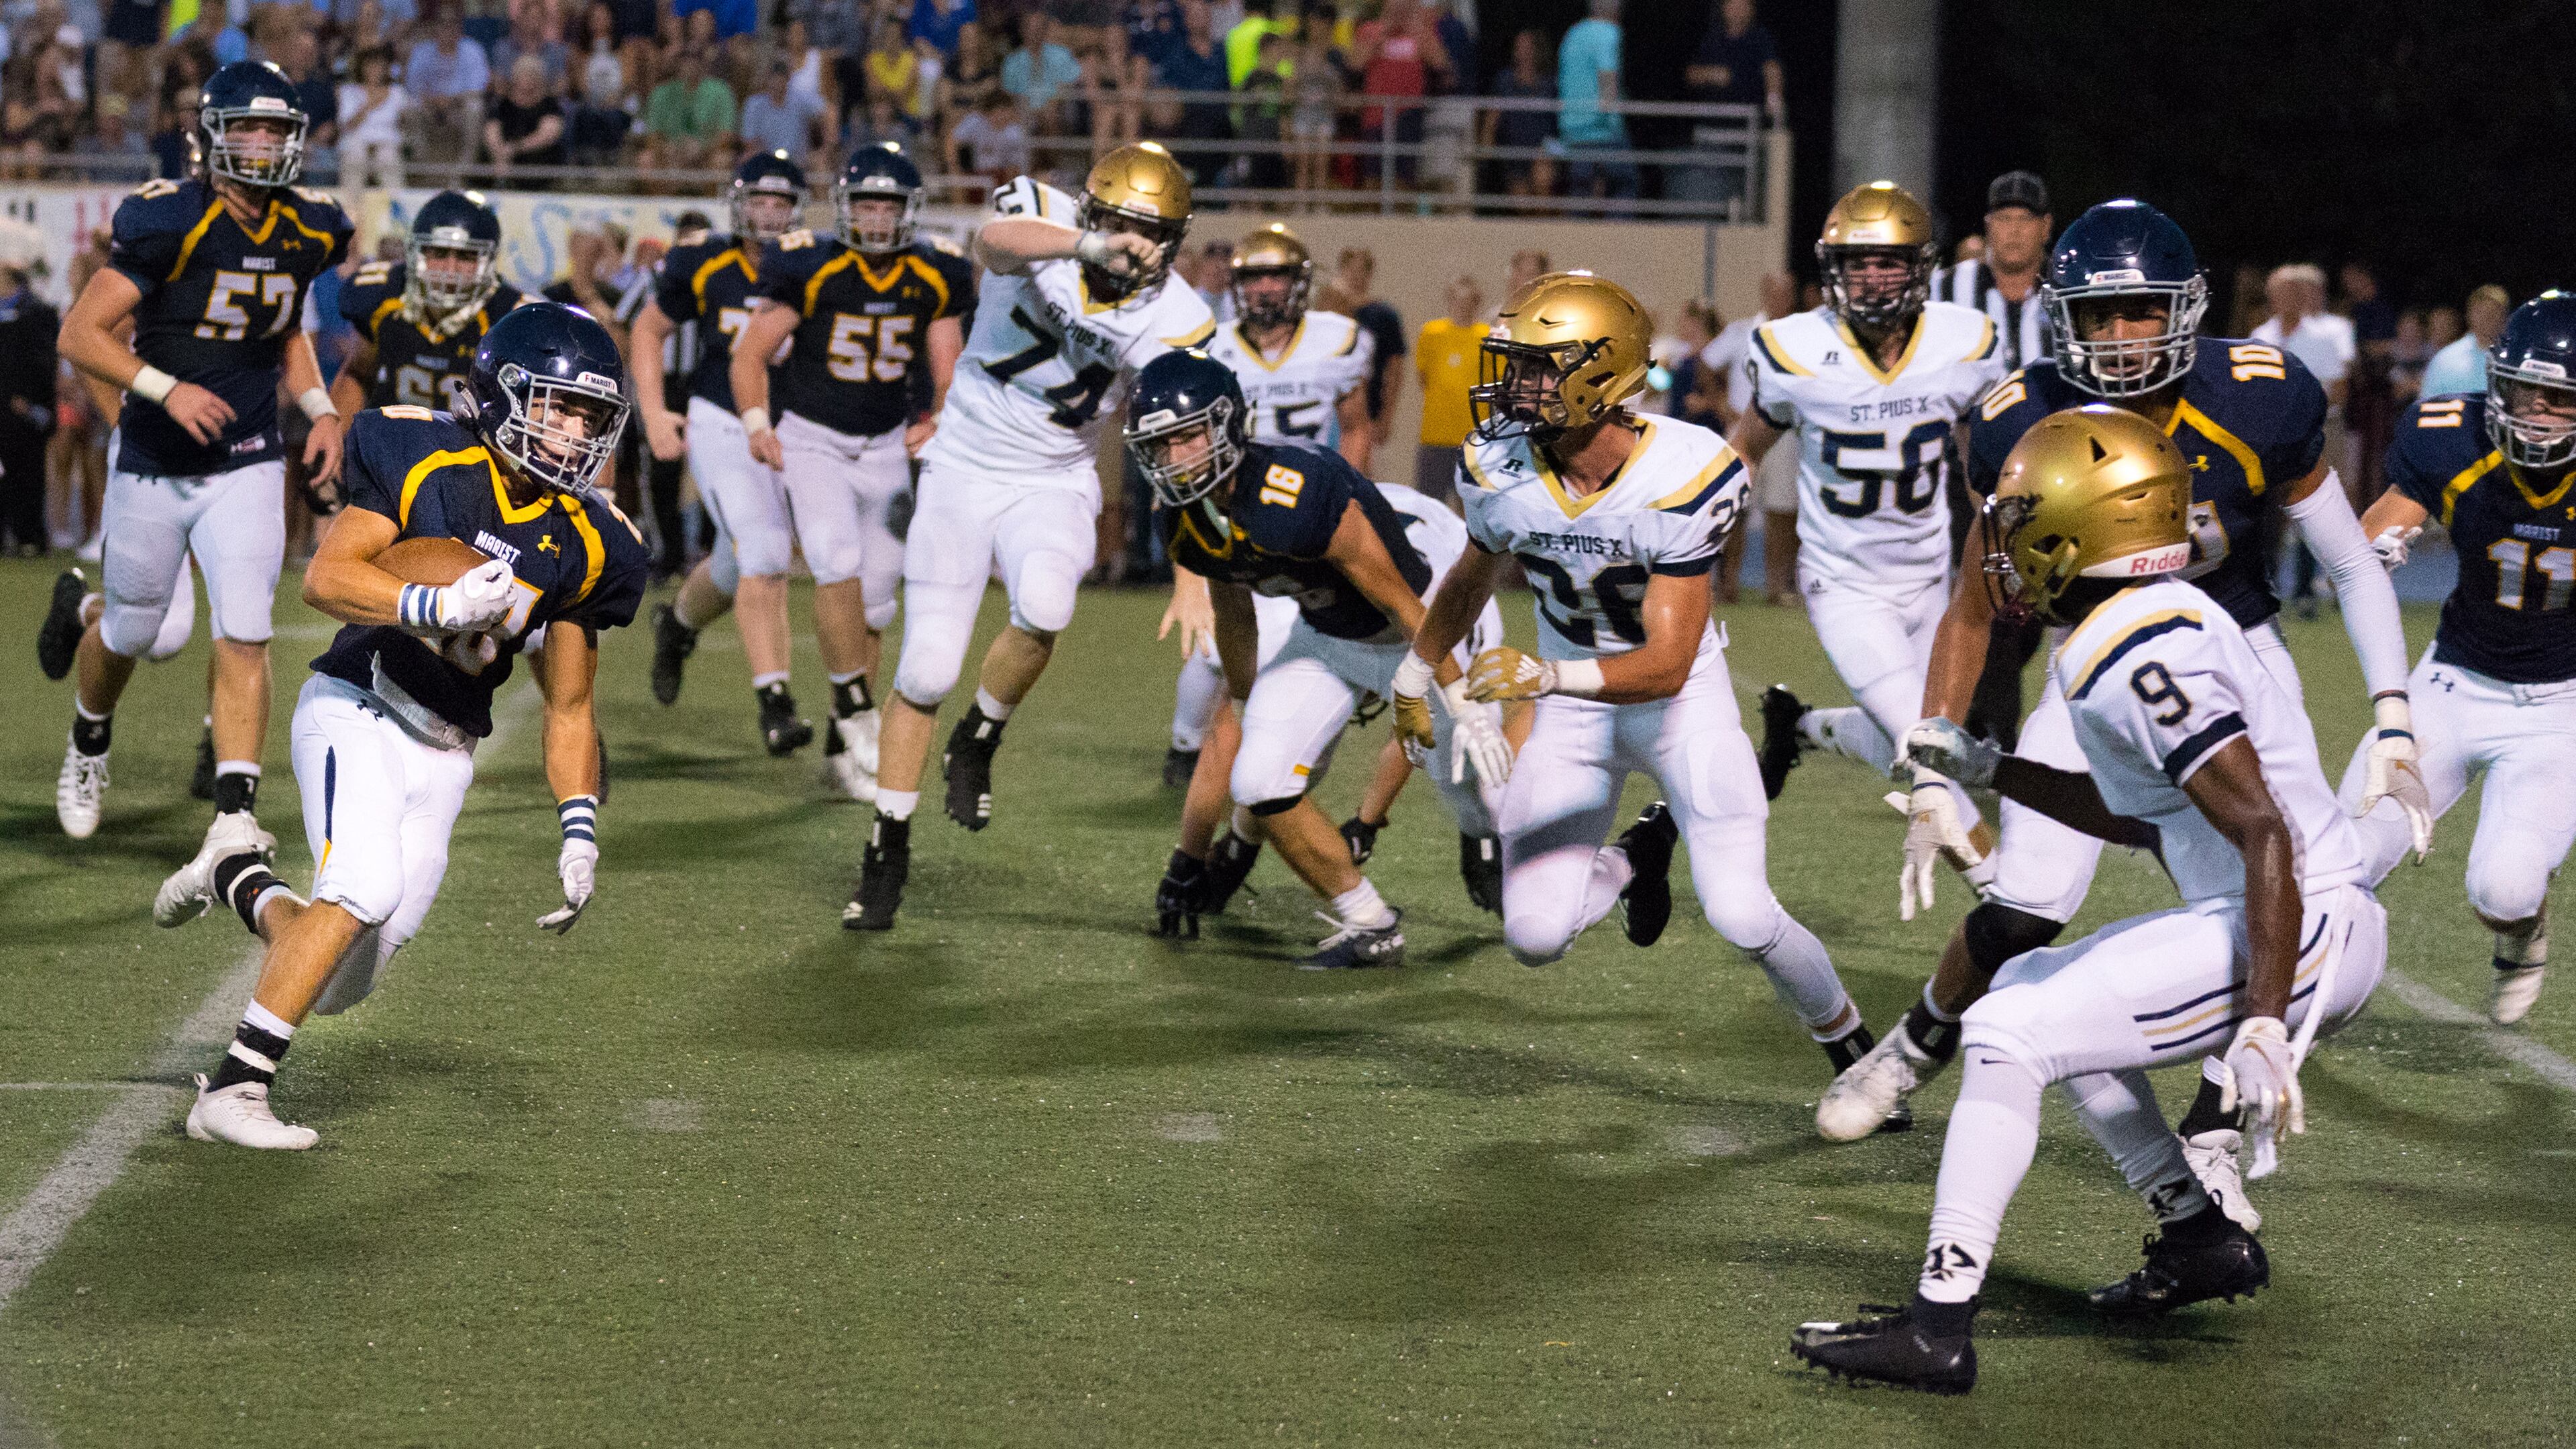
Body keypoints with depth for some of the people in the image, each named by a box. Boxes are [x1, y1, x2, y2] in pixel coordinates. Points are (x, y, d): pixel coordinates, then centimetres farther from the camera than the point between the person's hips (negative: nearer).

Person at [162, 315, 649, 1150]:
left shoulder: (584, 545, 3)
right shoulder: (428, 462, -9)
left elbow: (568, 709, 10)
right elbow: (324, 578, -17)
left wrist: (579, 832, -1)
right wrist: (437, 606, -33)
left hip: (442, 758, 5)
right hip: (358, 710, -5)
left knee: (342, 984, 4)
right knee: (367, 886, -29)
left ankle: (240, 883, 34)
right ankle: (231, 1092, -21)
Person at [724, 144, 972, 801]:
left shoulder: (934, 280, -4)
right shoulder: (812, 270, -14)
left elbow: (947, 375, 5)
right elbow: (752, 352, -7)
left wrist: (933, 422, -11)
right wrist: (757, 424, -16)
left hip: (888, 446, 4)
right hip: (813, 441, -4)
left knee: (874, 601, 5)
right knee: (839, 565, -25)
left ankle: (842, 746, 15)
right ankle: (857, 709, -15)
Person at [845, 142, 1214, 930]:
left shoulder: (1173, 324, -11)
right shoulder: (1043, 215, -15)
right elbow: (996, 241, -41)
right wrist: (1082, 245, -61)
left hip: (1054, 486, 1)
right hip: (965, 471, 0)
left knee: (1044, 608, -31)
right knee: (927, 670, -3)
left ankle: (977, 744, -2)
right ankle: (888, 850, 16)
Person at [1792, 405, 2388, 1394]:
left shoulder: (2141, 656, -19)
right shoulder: (2153, 622, 12)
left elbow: (2265, 832, -25)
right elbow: (2144, 818, 24)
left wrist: (2261, 1028, -29)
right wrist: (1989, 772, 24)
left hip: (2307, 933, -10)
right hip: (2305, 924, 10)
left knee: (2010, 1035, -14)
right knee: (2030, 986, 24)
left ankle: (1938, 1330, -13)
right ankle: (2201, 1237, 25)